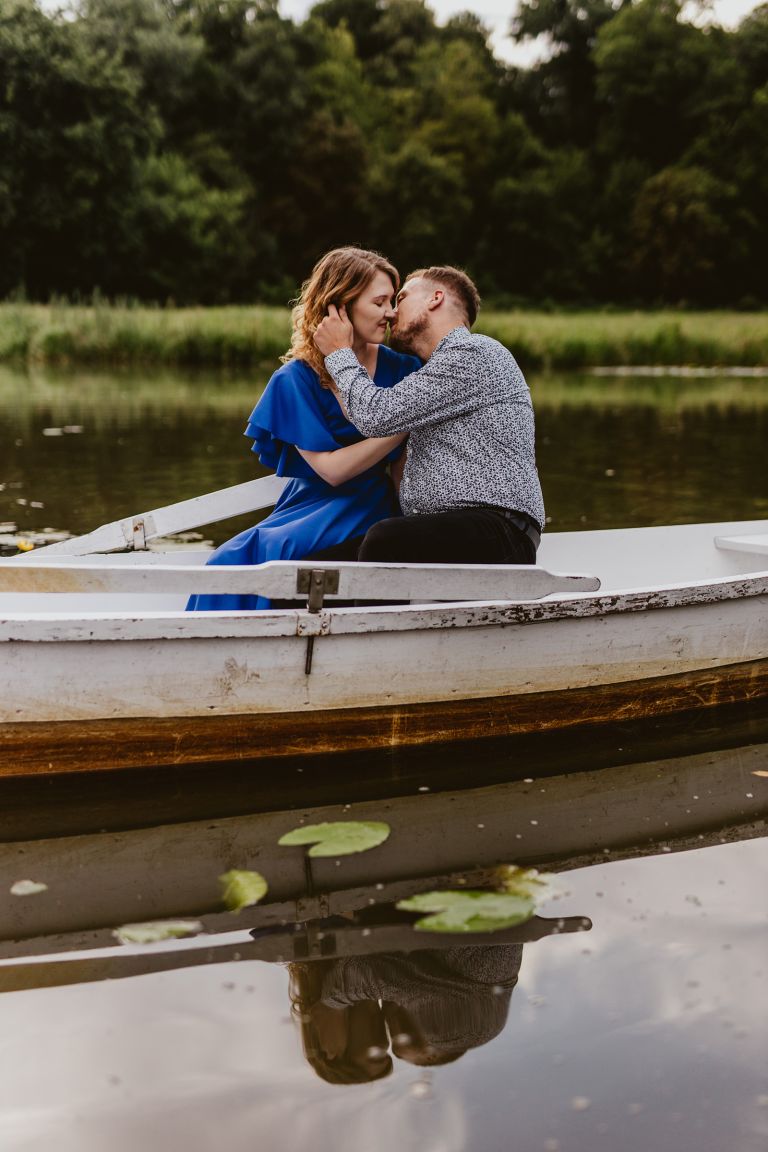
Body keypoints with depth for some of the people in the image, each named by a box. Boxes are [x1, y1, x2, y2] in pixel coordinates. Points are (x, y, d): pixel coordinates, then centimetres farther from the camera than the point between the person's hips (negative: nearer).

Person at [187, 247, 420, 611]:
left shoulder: (401, 368, 5)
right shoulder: (296, 379, -2)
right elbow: (331, 468, -11)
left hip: (371, 511, 0)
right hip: (310, 504, 1)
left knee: (266, 551, -31)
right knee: (232, 558, -29)